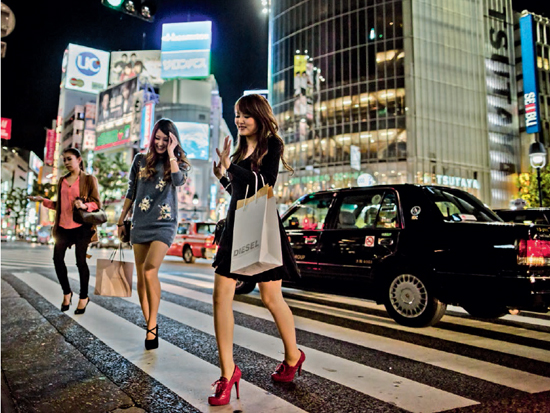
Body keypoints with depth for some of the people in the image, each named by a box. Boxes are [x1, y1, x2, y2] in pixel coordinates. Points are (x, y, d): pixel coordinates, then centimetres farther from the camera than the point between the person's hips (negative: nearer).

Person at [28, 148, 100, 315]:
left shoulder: (89, 179, 1)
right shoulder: (62, 181, 16)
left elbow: (97, 203, -5)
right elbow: (59, 205, 21)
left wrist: (84, 205, -24)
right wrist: (43, 200, 9)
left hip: (81, 226, -5)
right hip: (63, 226, 5)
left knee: (80, 261, 0)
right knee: (57, 258, -2)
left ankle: (84, 297, 13)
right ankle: (67, 293, 17)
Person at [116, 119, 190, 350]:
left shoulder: (178, 162, 3)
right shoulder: (141, 160, 9)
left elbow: (179, 181, -20)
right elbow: (130, 193, 13)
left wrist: (171, 153, -15)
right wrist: (121, 220, 13)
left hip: (164, 225, -3)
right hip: (140, 224, 3)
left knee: (150, 271, -21)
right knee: (141, 277, 6)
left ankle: (152, 324, -8)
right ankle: (149, 324, 19)